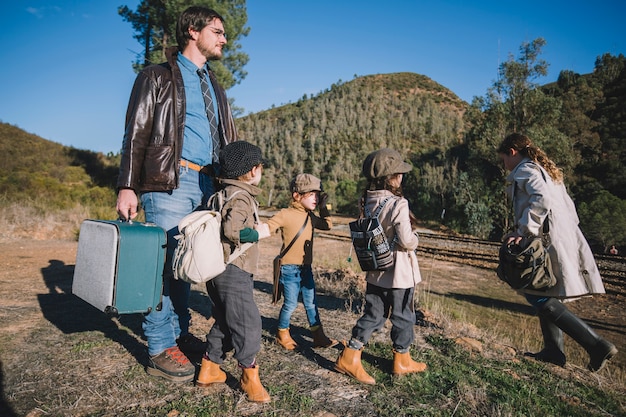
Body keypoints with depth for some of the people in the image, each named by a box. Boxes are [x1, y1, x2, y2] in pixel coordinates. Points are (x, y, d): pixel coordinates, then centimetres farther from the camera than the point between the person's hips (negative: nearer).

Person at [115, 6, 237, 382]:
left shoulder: (216, 89, 23)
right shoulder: (158, 77, 5)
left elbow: (229, 143, 22)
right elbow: (136, 135, -2)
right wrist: (127, 187, -12)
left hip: (208, 184, 6)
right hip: (169, 182, -5)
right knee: (167, 263, -4)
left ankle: (180, 333, 21)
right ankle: (160, 349, 7)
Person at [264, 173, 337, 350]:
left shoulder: (310, 216, 8)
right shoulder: (286, 214, -14)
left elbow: (328, 225, 19)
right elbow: (267, 228, -20)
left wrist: (323, 206, 7)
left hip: (306, 268, 7)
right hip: (289, 268, -7)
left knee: (311, 303, 13)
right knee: (290, 304, 5)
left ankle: (318, 336, 25)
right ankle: (282, 334, 28)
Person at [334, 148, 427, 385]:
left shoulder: (366, 202, -1)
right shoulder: (398, 205, -23)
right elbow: (407, 242, -21)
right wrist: (415, 238, -1)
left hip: (375, 271, 6)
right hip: (399, 273, -6)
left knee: (373, 315, 17)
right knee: (403, 317, 14)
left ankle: (349, 357, 17)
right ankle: (402, 362, 32)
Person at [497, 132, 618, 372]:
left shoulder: (524, 170, -5)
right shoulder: (547, 170, 24)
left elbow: (541, 199, -24)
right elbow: (569, 207, 23)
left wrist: (522, 231, -21)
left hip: (549, 241, -10)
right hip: (566, 239, 10)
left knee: (541, 299, -8)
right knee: (545, 297, 14)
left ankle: (597, 346, -7)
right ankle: (553, 351, 16)